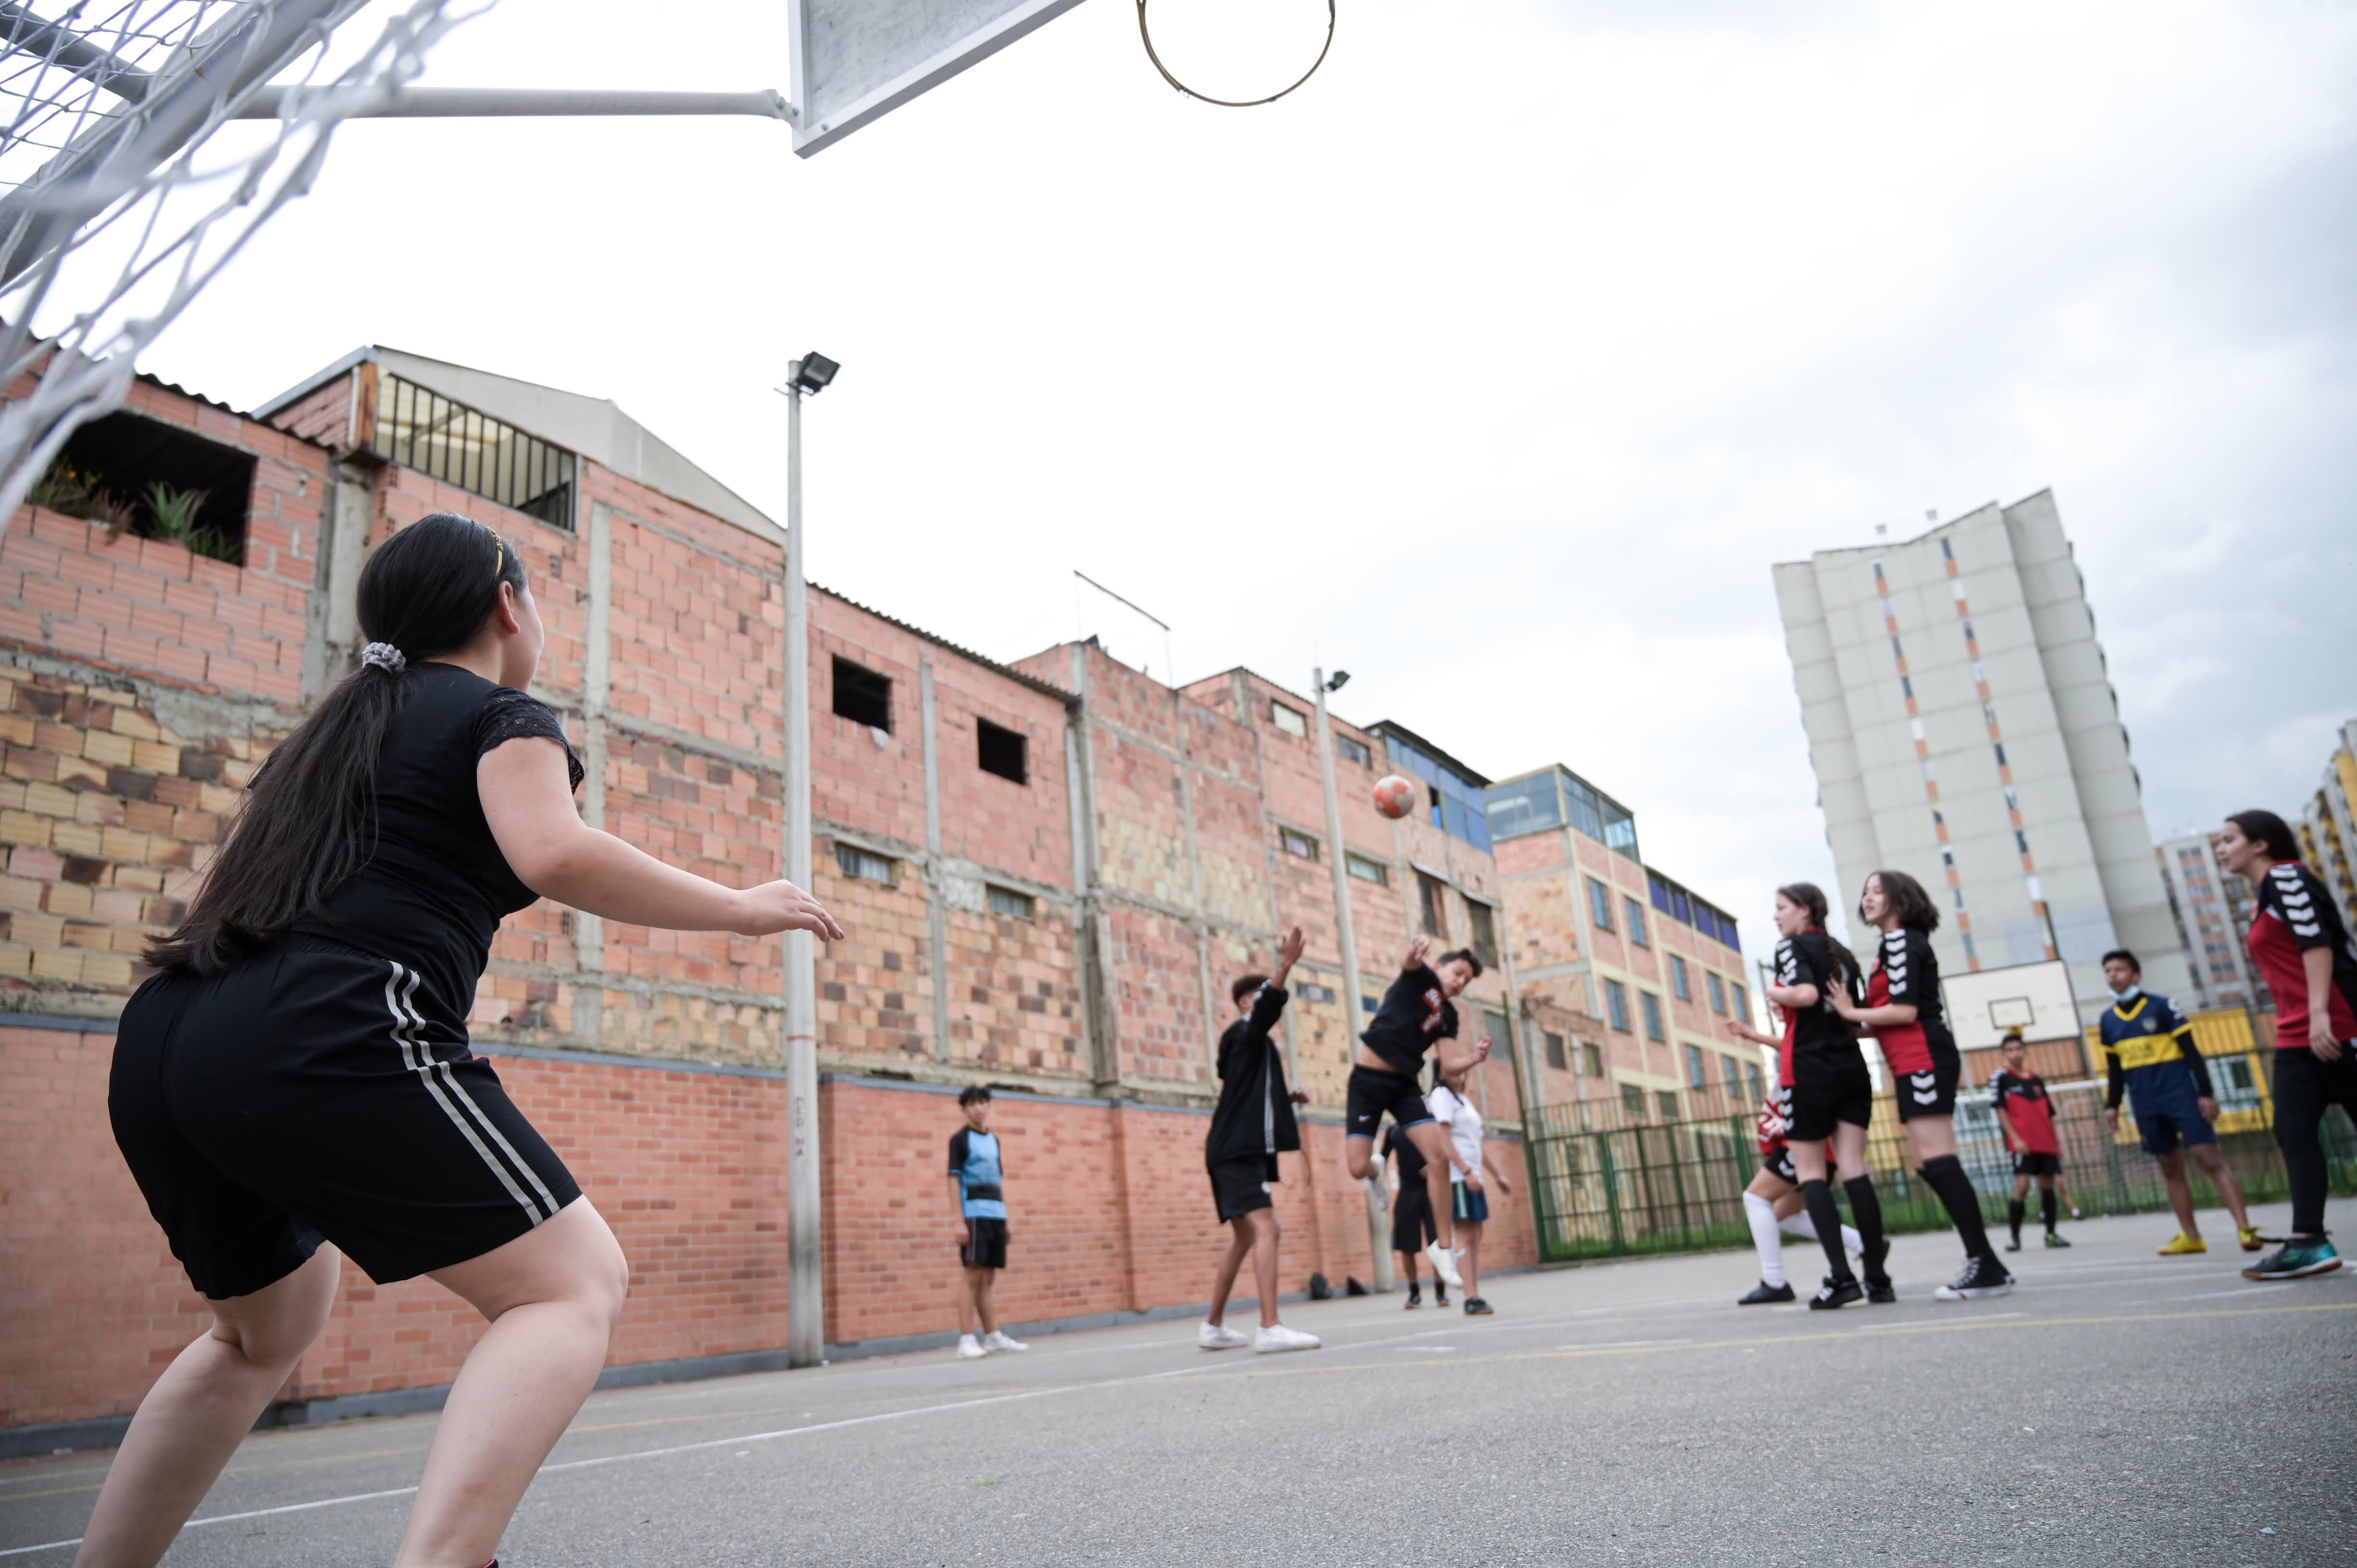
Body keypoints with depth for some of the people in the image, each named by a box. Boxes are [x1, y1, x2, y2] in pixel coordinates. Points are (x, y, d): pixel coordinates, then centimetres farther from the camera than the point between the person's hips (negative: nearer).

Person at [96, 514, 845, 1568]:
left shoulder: (329, 729, 28)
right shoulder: (503, 715, 6)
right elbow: (553, 855, -14)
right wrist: (741, 909, -6)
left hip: (161, 1046, 9)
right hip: (324, 1038, -9)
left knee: (266, 1330, 30)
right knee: (574, 1284, -5)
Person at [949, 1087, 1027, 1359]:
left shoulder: (993, 1139, 18)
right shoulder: (960, 1139, 0)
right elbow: (954, 1180, -6)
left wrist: (1005, 1218, 17)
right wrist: (960, 1221, -13)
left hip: (997, 1215, 6)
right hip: (974, 1213, -6)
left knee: (989, 1278, 9)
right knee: (971, 1275, -8)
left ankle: (993, 1336, 13)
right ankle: (966, 1340, -7)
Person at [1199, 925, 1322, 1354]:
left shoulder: (1254, 1045, 22)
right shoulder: (1242, 1033, -6)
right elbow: (1265, 1009, -29)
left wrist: (1287, 1097, 14)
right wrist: (1285, 965, -43)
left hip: (1243, 1150, 11)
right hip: (1236, 1150, -11)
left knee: (1244, 1236, 17)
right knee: (1265, 1228, -20)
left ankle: (1214, 1327, 25)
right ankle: (1270, 1329, -28)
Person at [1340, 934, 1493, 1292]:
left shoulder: (1449, 1016, 12)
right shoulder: (1421, 978, -2)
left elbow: (1448, 1063, 2)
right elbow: (1411, 961, -27)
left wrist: (1475, 1057, -19)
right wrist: (1417, 950, -51)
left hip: (1404, 1084, 5)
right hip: (1368, 1079, -5)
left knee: (1439, 1157, -12)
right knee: (1359, 1169, -12)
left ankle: (1444, 1245, 1)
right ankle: (1376, 1171, 28)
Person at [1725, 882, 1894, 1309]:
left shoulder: (1791, 946, -4)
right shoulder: (1843, 955, 18)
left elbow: (1806, 994, -22)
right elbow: (1854, 1017, 19)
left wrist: (1774, 992, -2)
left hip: (1810, 1075, -6)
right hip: (1852, 1070, 7)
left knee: (1810, 1172, 0)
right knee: (1853, 1169, 4)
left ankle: (1842, 1278, -7)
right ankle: (1877, 1278, 2)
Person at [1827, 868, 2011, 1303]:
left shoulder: (1901, 941, -8)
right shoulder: (1893, 945, 22)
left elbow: (1905, 1011, -17)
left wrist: (1850, 1012, -7)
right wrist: (1855, 1023, 11)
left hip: (1922, 1059, -11)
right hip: (1913, 1064, 11)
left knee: (1938, 1160, -13)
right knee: (1926, 1163, 9)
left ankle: (1986, 1266, -12)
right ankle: (1984, 1263, 12)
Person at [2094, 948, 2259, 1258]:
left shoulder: (2162, 1006, -6)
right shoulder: (2107, 1021, 8)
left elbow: (2191, 1052, -6)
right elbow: (2114, 1068, 16)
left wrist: (2206, 1093, -11)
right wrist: (2112, 1105, 11)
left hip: (2181, 1095, -5)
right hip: (2146, 1106, 5)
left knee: (2210, 1159, -11)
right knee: (2170, 1168, 8)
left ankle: (2244, 1228, -10)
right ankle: (2190, 1236, 13)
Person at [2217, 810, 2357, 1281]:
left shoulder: (2286, 876, -5)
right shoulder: (2265, 897, 22)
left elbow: (2317, 941, -17)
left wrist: (2319, 1012, -25)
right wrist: (2301, 1023, 22)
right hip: (2297, 1037, 9)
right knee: (2293, 1131, 0)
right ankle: (2308, 1241, -4)